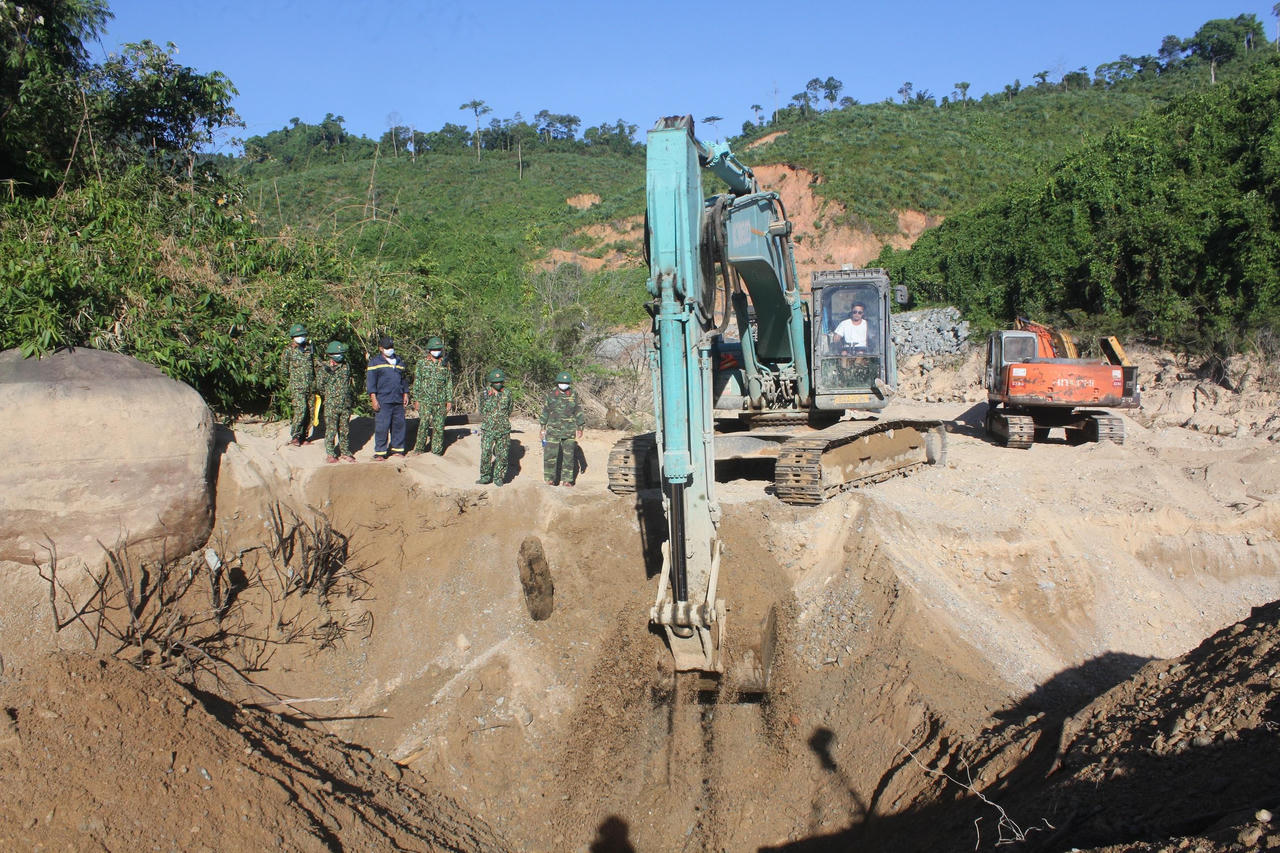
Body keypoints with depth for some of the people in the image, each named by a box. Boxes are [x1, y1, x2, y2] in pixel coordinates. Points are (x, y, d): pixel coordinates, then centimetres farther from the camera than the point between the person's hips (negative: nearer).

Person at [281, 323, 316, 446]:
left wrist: (315, 381, 13)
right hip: (297, 386, -4)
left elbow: (316, 364, 19)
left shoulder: (310, 347, 12)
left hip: (310, 385, 4)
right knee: (300, 409, -16)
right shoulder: (289, 350, 0)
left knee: (309, 411, 3)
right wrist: (289, 382, 11)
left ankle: (303, 436, 13)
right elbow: (283, 369, 6)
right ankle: (294, 437, -7)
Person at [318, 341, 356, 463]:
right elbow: (319, 386, -2)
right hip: (331, 405, -4)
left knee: (345, 430, 10)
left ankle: (345, 453, 19)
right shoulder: (324, 368, -3)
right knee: (331, 430, -1)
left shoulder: (346, 366, 8)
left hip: (346, 404, 4)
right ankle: (330, 454, 9)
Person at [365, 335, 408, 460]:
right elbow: (370, 381, -3)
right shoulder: (375, 362, 2)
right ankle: (380, 452, 0)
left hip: (398, 400, 5)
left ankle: (397, 448, 18)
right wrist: (373, 398, -11)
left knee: (399, 424, 6)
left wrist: (405, 394, 17)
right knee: (381, 426, -6)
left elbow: (403, 379, 27)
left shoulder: (399, 362, 19)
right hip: (383, 401, -5)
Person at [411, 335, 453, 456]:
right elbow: (416, 383, 5)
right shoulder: (421, 364, 4)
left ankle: (437, 451, 11)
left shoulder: (445, 364, 9)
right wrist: (416, 399, -1)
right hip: (425, 401, -2)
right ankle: (419, 449, 3)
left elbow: (449, 383, 10)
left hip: (441, 402, 2)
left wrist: (449, 400, 5)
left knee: (439, 427, 3)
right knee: (423, 425, -8)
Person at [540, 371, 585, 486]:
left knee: (569, 455, 3)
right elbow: (545, 411, 10)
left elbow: (579, 412, 8)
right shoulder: (551, 395, 3)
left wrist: (580, 428, 4)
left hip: (570, 430, 1)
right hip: (553, 429, -1)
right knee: (550, 455, -4)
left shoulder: (574, 395, 4)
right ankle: (550, 479, 6)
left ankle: (567, 479, 12)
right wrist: (543, 428, 9)